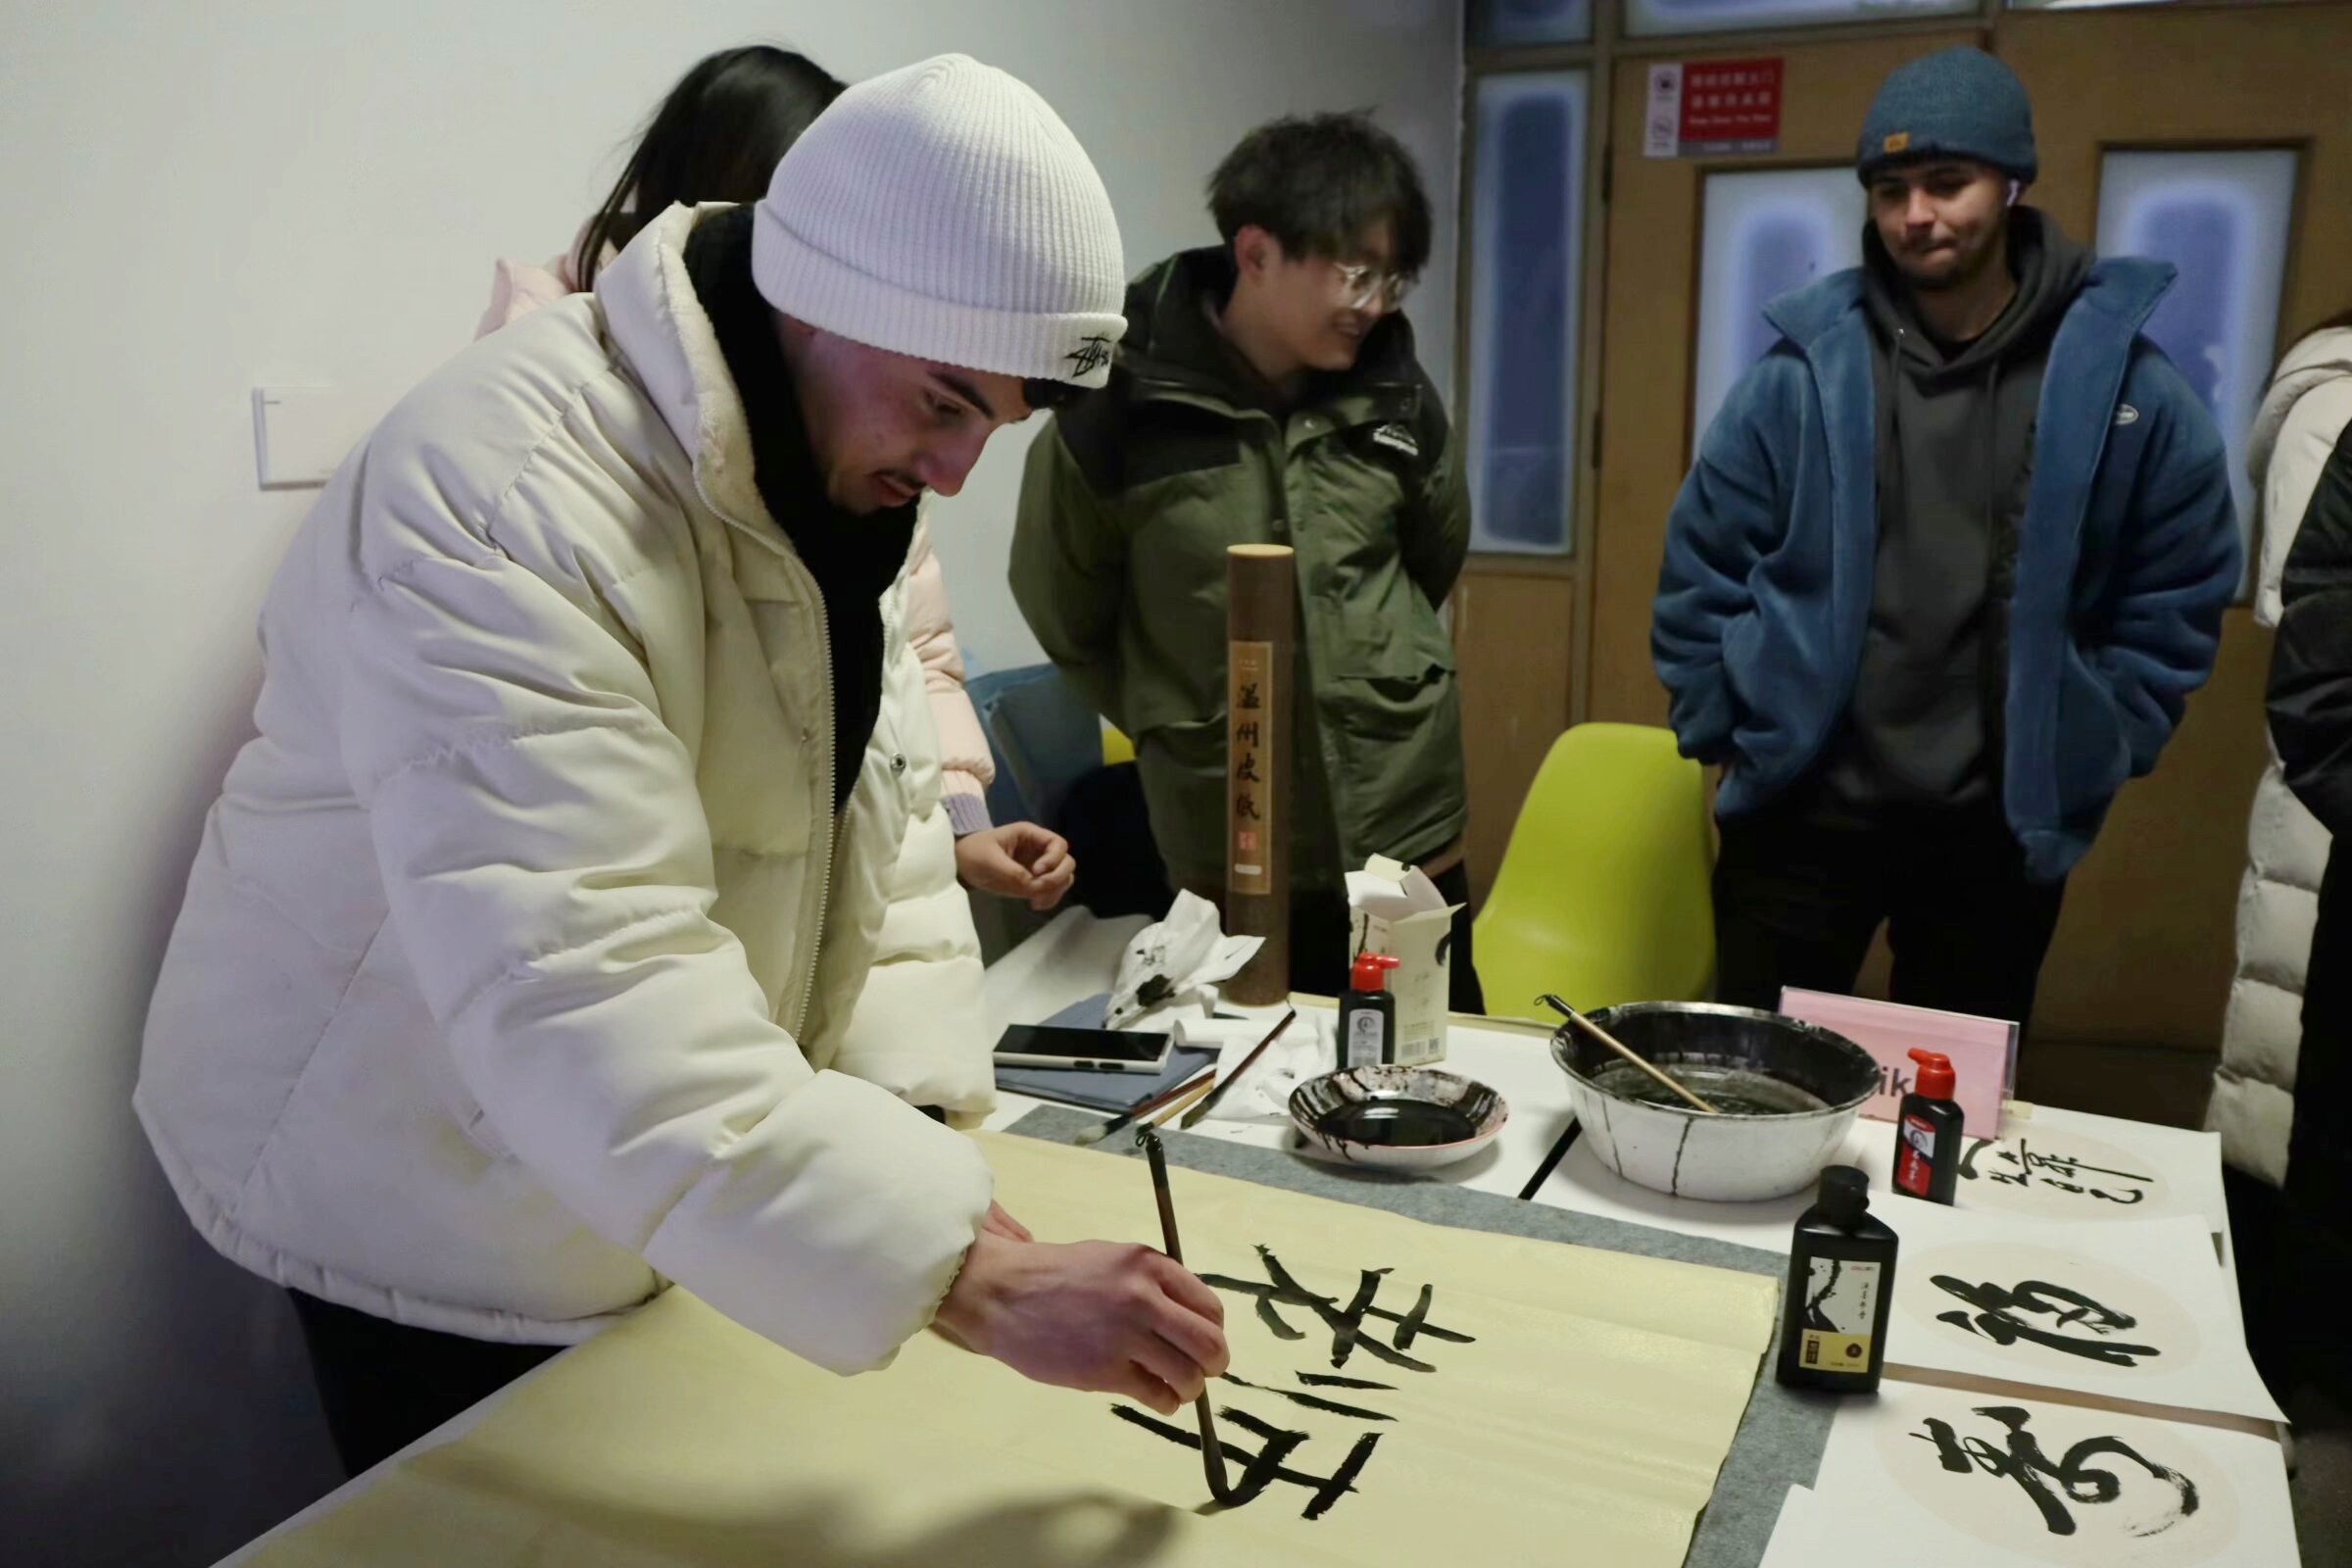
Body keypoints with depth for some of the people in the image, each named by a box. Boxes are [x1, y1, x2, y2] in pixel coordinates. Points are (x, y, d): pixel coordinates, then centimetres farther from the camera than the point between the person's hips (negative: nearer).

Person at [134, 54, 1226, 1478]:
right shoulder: (506, 500, -31)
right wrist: (968, 1276, -45)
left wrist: (917, 1122, -13)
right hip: (452, 1227, -7)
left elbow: (875, 807, 0)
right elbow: (579, 996, -40)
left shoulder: (842, 465, -2)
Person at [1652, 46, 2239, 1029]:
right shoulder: (1803, 370, -5)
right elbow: (1701, 567, 2)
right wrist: (1724, 734, 1)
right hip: (1801, 810, 0)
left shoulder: (2122, 383, -3)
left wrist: (2094, 754, 2)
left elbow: (2174, 603, 6)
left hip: (2003, 830, 1)